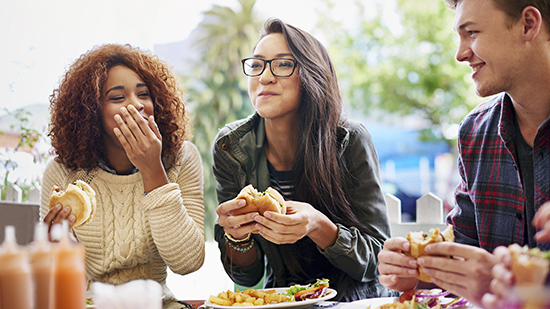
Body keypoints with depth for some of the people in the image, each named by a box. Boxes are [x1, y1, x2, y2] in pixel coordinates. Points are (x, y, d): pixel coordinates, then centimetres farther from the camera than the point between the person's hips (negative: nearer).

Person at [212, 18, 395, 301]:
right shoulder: (231, 148, -8)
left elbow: (376, 260, -13)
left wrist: (318, 227, -30)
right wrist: (236, 235, -25)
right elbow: (247, 276, -4)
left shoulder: (350, 141, -14)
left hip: (354, 299, -1)